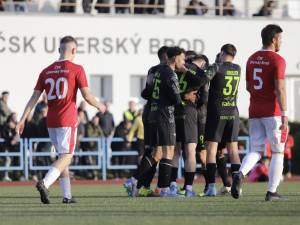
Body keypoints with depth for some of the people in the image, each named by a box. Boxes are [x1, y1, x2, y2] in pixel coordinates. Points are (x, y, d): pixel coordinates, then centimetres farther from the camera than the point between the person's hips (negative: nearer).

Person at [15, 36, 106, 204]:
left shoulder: (46, 72, 8)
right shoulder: (76, 69, -6)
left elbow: (34, 97, 4)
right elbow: (87, 96, -10)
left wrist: (22, 119, 3)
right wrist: (99, 106, 10)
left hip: (51, 121, 6)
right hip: (68, 120, -5)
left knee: (64, 157, 16)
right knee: (66, 157, -6)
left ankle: (67, 195, 16)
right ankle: (45, 183, -30)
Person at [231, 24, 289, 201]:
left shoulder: (252, 59, 10)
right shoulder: (277, 60, -11)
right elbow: (280, 89, -17)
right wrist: (285, 115, -18)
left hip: (255, 112, 6)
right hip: (273, 112, -6)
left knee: (257, 150, 10)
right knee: (278, 152, 3)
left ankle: (241, 174, -19)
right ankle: (272, 192, 1)